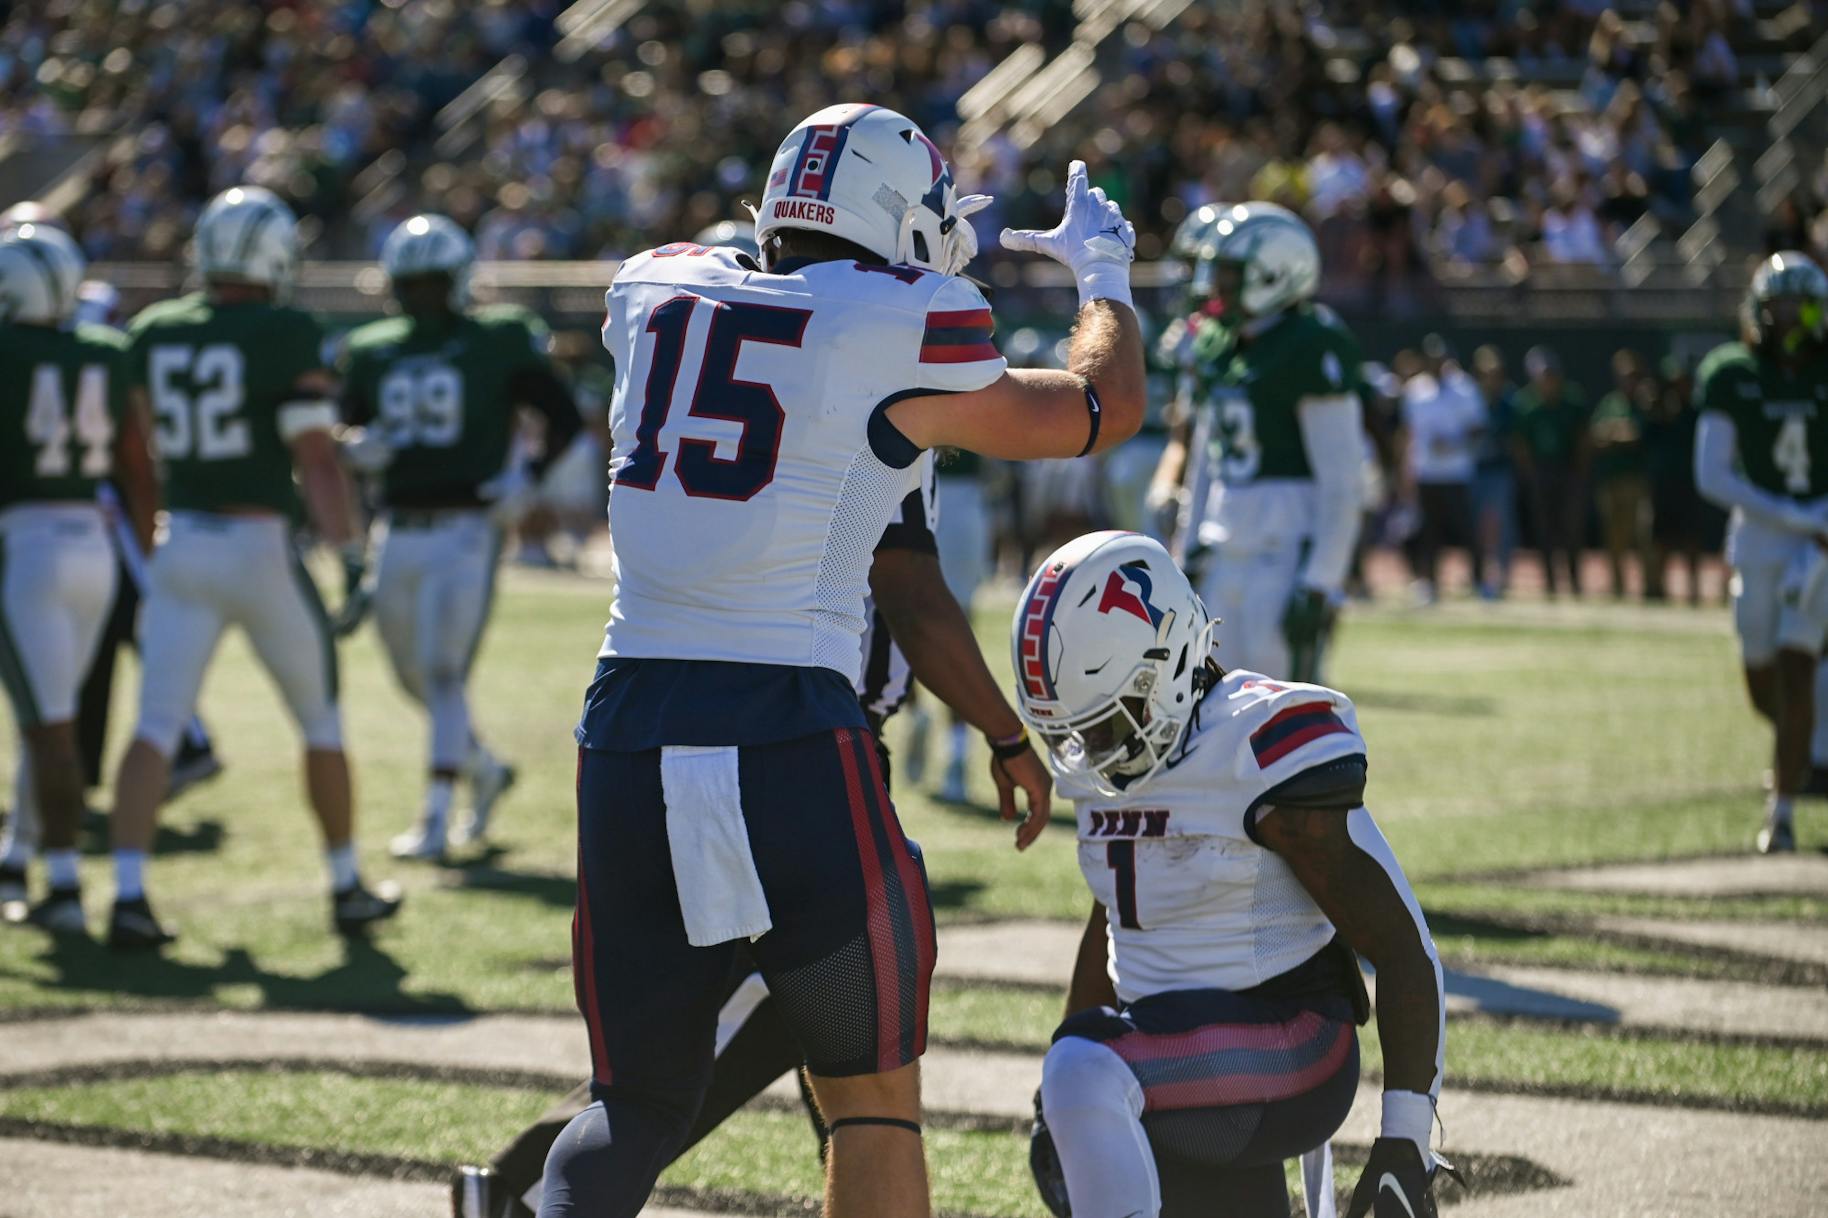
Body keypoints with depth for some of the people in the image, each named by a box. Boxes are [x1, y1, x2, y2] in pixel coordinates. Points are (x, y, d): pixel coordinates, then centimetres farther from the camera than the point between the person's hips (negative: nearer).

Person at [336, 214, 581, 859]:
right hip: (399, 533, 6)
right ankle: (484, 769, 38)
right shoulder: (372, 353, 11)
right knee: (415, 677, 15)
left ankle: (435, 819, -9)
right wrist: (362, 448, -6)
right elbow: (349, 427, 18)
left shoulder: (497, 343, -3)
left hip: (466, 529, -6)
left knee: (443, 673, -12)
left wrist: (528, 479, -13)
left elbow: (565, 416, 0)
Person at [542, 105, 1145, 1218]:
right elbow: (1101, 412, 15)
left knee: (638, 1104, 15)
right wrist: (1103, 272, 33)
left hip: (632, 721, 4)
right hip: (788, 736, -4)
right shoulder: (900, 331, -2)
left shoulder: (654, 293, 11)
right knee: (873, 1102, 13)